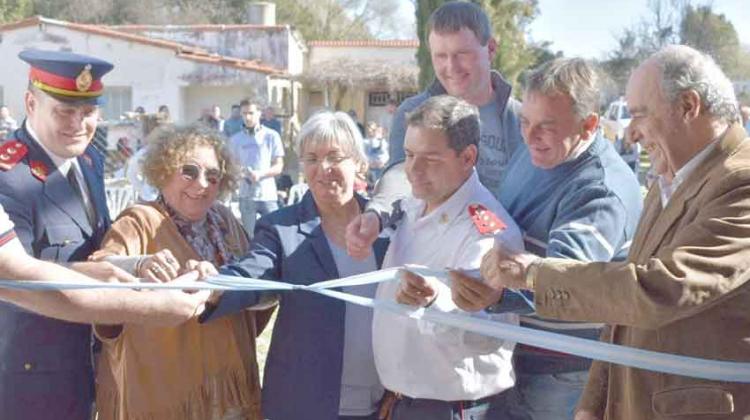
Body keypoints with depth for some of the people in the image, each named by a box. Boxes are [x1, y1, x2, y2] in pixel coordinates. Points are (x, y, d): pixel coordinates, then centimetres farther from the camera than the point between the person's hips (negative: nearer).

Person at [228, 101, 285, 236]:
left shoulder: (271, 136, 1)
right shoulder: (235, 139, 8)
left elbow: (279, 166, 0)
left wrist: (260, 174, -16)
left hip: (268, 194, -2)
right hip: (246, 195, 2)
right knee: (249, 235, 4)